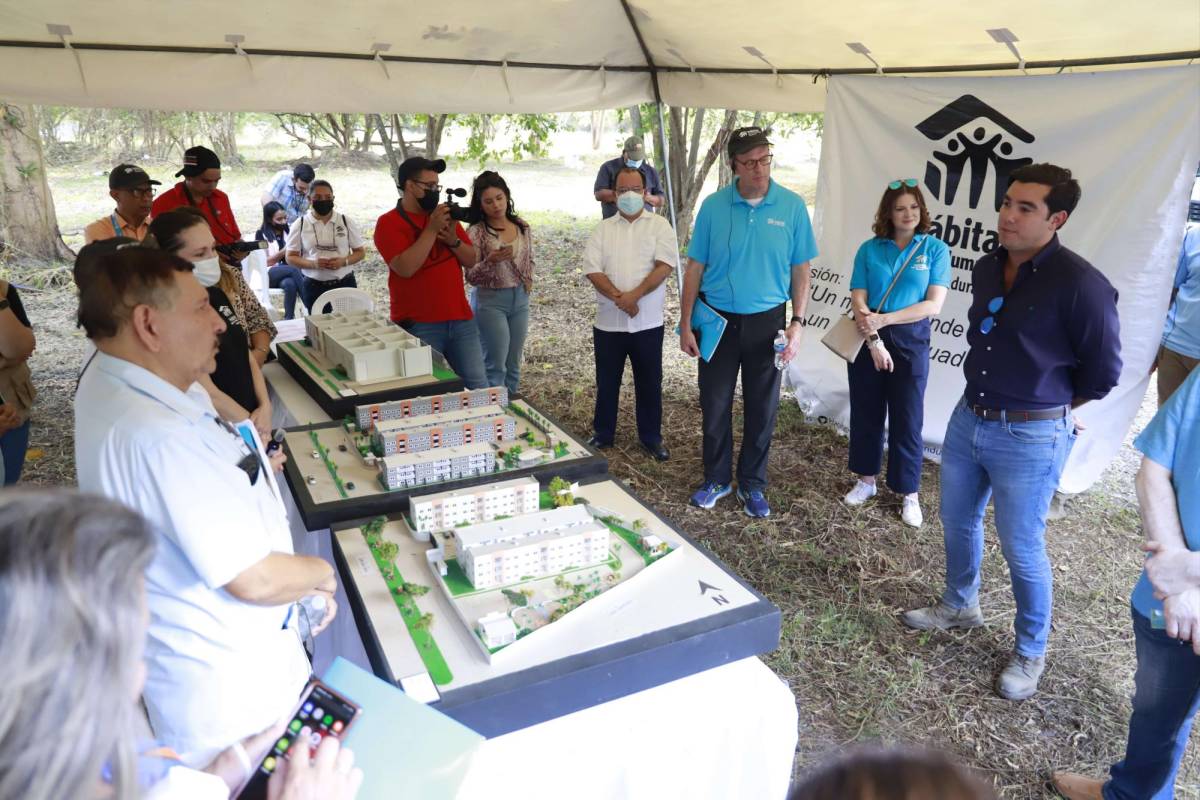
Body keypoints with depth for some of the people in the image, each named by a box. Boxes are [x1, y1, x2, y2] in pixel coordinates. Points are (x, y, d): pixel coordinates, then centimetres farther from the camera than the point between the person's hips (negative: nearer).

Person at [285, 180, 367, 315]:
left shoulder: (346, 222, 2)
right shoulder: (300, 225, 0)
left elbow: (360, 252, 6)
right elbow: (291, 257, 3)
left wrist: (344, 261, -14)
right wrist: (313, 263, -16)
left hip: (345, 284, 0)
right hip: (314, 287, 0)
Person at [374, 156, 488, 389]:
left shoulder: (445, 215, 12)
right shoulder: (388, 223, -4)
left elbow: (472, 261, 11)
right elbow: (405, 268, -19)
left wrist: (454, 240, -8)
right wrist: (431, 230, -16)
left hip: (461, 319, 5)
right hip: (418, 326, -5)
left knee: (479, 386, 7)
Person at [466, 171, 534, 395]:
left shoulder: (522, 227, 3)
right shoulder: (476, 232, -11)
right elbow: (471, 277, -12)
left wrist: (528, 281, 2)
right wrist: (490, 261, -29)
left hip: (520, 298, 5)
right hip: (490, 300, -5)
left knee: (513, 363, 12)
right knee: (496, 363, -5)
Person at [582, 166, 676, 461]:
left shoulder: (659, 226, 2)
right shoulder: (603, 229, 7)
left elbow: (664, 265, -11)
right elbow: (593, 270, -3)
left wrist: (634, 295, -20)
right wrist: (618, 298, -18)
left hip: (647, 322, -2)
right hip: (608, 322, 2)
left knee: (649, 382, 8)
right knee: (606, 382, 12)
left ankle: (651, 437, 22)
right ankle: (603, 434, 27)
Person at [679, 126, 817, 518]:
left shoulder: (792, 206, -5)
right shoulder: (713, 206, -5)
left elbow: (800, 270, 0)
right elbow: (695, 268, -1)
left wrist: (797, 323, -7)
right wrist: (686, 324, -3)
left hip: (766, 321, 0)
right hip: (717, 319, 0)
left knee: (762, 408, 10)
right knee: (715, 405, 10)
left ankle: (752, 484, 28)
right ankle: (717, 478, 29)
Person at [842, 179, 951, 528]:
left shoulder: (935, 249, -3)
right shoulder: (869, 249, 1)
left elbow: (933, 305, -10)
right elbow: (858, 301, -5)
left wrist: (884, 319, -17)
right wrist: (873, 340, -16)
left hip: (910, 341, -2)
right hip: (866, 339, 2)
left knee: (907, 418, 4)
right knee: (866, 412, 11)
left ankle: (909, 493, 17)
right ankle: (866, 480, 28)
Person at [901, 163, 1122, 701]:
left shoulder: (1080, 284, -19)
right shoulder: (986, 269, 3)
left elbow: (1102, 371, -8)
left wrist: (1050, 408, 4)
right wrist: (990, 397, 15)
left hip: (1030, 439, -7)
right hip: (968, 419, 7)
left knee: (1022, 550, 5)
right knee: (958, 522, 20)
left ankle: (1030, 652, 27)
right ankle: (959, 606, 45)